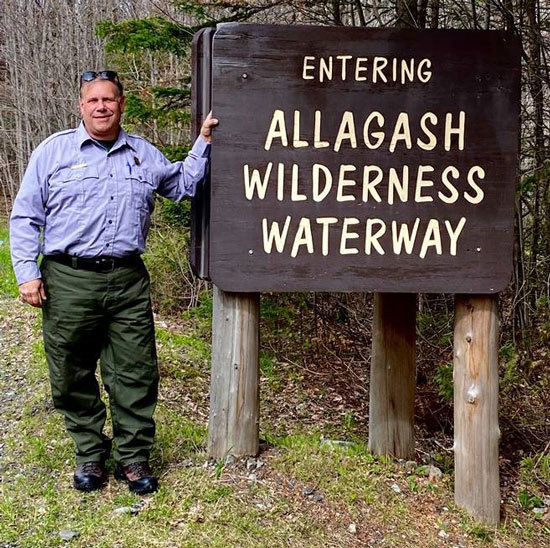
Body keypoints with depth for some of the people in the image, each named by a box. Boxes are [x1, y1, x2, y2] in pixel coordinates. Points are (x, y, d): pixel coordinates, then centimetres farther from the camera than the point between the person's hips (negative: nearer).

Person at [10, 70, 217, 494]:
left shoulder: (145, 154, 13)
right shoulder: (54, 151, 5)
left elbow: (183, 185, 27)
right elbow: (26, 217, 5)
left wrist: (203, 141, 16)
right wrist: (28, 273, -3)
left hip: (128, 280, 2)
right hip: (69, 281, -1)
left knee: (136, 374, 2)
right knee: (73, 376, 6)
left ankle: (133, 458, 17)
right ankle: (90, 454, 24)